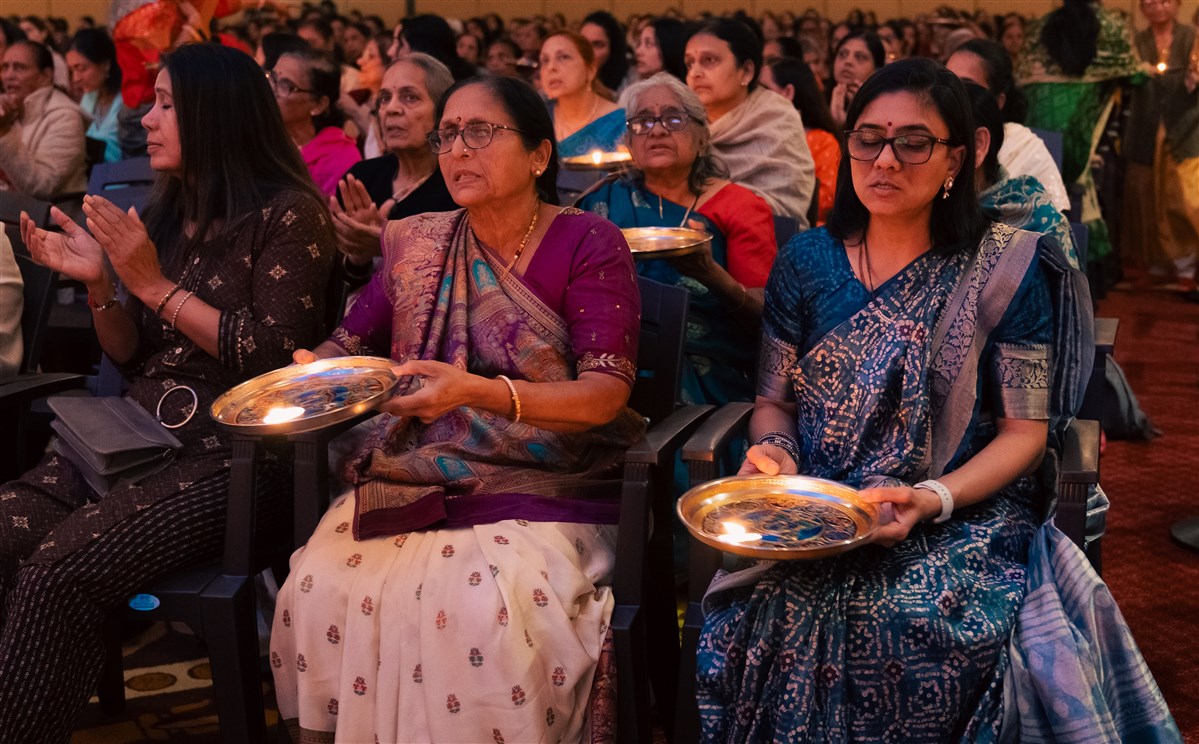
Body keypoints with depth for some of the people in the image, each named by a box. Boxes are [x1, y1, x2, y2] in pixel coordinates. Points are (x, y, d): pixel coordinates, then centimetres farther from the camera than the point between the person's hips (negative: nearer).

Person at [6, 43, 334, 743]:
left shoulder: (289, 214, -7)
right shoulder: (169, 212, 15)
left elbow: (275, 357, -14)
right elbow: (132, 356, 19)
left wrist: (157, 286, -12)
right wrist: (99, 283, 0)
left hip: (236, 456, -7)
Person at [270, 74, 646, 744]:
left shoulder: (589, 244, -3)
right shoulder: (417, 245, 10)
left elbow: (606, 395, -13)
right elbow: (349, 345, 20)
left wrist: (478, 392, -27)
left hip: (543, 489, -4)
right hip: (417, 480, 4)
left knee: (482, 607, -31)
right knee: (318, 587, -20)